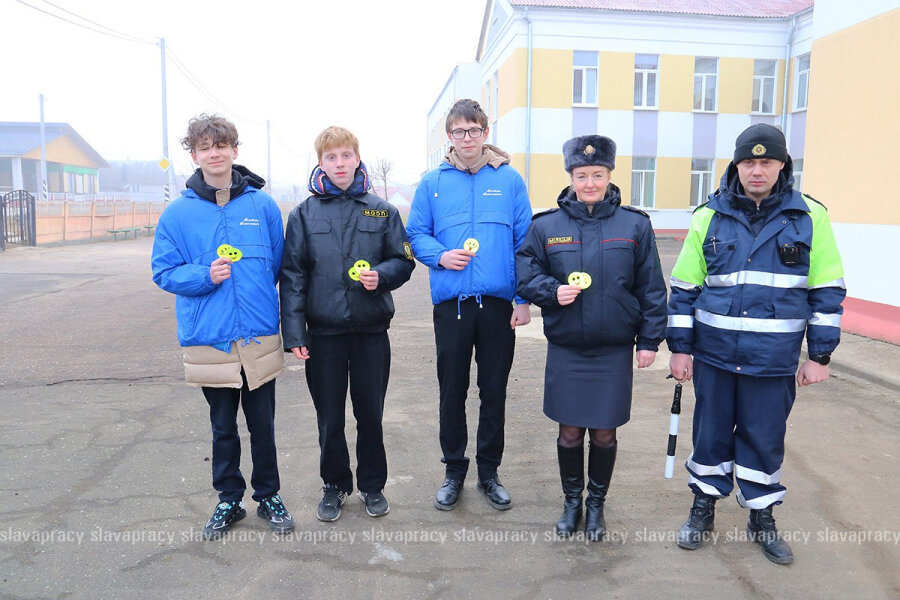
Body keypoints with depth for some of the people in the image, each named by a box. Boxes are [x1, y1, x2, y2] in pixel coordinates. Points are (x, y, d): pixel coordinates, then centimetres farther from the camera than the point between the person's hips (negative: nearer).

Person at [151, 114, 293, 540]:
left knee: (263, 424, 12)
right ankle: (229, 500, 33)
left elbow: (281, 264, 8)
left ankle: (269, 496, 30)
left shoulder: (263, 206, 0)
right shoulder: (178, 213, -1)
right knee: (223, 428, 15)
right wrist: (205, 276, -16)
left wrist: (257, 294, 0)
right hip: (208, 339, 0)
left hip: (259, 335, 0)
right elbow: (164, 271, 1)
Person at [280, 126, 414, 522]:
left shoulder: (382, 211, 3)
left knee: (370, 414, 12)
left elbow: (403, 261, 5)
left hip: (372, 330, 0)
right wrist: (293, 332, -8)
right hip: (324, 332, 0)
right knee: (330, 418, 12)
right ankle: (335, 485, 32)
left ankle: (372, 485, 31)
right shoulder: (304, 214, 1)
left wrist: (381, 275, -17)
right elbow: (293, 276, -1)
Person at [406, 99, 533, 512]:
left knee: (494, 390, 10)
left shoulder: (509, 180, 2)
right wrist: (440, 256, -14)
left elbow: (525, 242, 1)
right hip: (451, 303, 0)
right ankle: (454, 471, 28)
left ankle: (489, 472, 28)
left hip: (498, 304, 0)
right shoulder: (433, 183, 4)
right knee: (452, 391, 10)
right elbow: (416, 234, 6)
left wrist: (524, 299, -4)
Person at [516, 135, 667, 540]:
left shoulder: (635, 224, -1)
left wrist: (649, 340, 1)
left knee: (604, 433, 11)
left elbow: (651, 288, 2)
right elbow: (525, 276, 3)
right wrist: (553, 291, -16)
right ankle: (571, 502, 33)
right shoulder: (546, 225, -1)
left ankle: (596, 505, 33)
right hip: (565, 349, 0)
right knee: (569, 431, 10)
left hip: (614, 350, 0)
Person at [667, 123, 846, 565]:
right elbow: (684, 288, 3)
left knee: (765, 438, 11)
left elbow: (826, 291, 2)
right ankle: (704, 507, 31)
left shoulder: (810, 217, -1)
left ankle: (762, 516, 32)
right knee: (711, 432, 12)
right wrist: (680, 348, 1)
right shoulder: (709, 217, 0)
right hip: (714, 354, 1)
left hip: (774, 359, 0)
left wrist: (819, 355, 0)